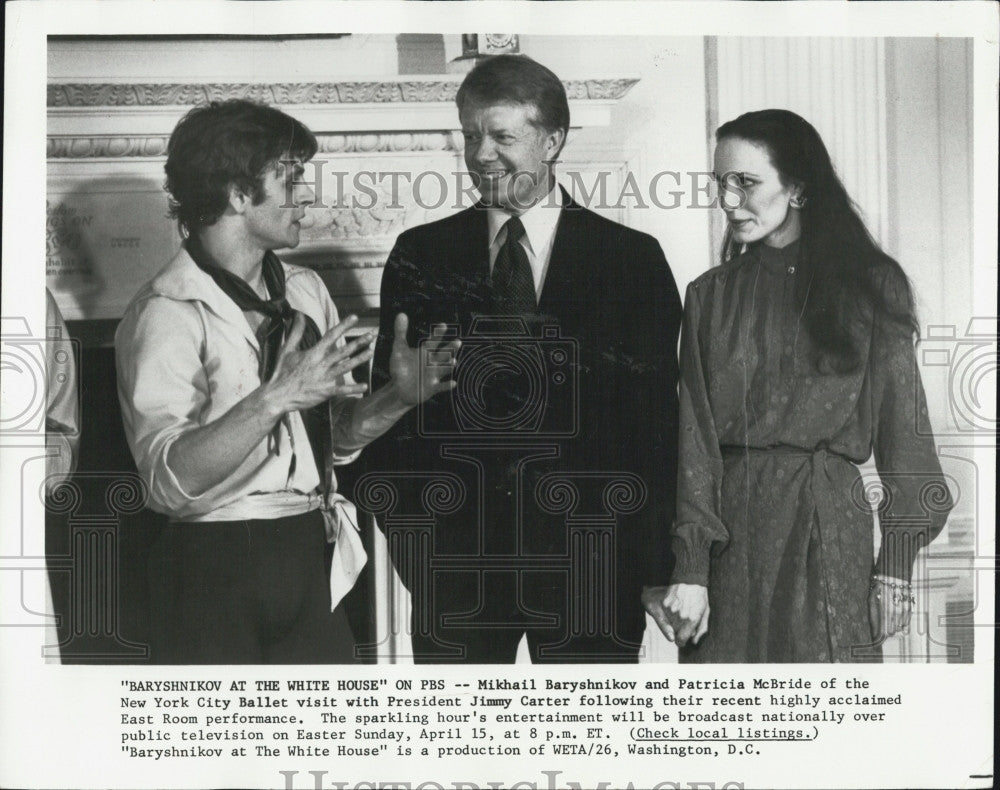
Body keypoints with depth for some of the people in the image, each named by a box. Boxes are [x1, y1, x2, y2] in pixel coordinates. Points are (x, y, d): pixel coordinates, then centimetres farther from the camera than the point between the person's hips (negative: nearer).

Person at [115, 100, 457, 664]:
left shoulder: (305, 290, 11)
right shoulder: (165, 315, -12)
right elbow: (172, 479, -22)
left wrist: (396, 399, -2)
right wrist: (274, 398, -30)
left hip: (315, 565, 6)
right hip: (219, 571, -6)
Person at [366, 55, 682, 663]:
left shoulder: (634, 259, 4)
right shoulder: (420, 255, 9)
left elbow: (657, 419, 1)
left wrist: (658, 567, -4)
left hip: (588, 557, -1)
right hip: (452, 558, 1)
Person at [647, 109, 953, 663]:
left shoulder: (869, 284, 4)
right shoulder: (710, 296, 8)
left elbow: (899, 419, 3)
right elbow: (695, 436, 1)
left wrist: (897, 562, -4)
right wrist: (689, 565, -8)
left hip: (829, 529, -1)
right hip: (730, 530, 2)